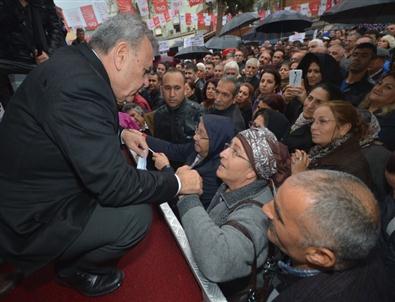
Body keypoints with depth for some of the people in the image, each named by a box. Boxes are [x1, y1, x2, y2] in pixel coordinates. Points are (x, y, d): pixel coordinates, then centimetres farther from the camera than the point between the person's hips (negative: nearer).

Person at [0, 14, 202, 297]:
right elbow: (114, 185, -29)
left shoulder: (74, 63, -1)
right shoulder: (79, 85, -32)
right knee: (137, 215, -14)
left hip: (33, 189, 9)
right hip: (30, 220, -9)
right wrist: (177, 183, -16)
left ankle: (76, 254, 27)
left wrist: (120, 134, 3)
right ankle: (75, 270, 15)